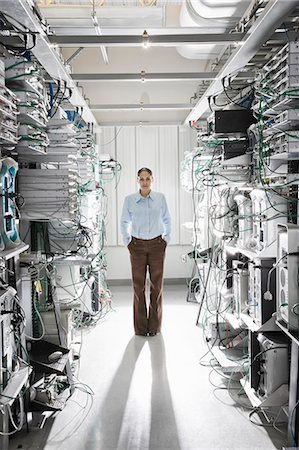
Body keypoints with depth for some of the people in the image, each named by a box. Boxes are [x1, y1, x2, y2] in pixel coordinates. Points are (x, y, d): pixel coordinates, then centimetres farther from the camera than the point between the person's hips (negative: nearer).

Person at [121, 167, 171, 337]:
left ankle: (154, 326, 16)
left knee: (157, 285, 4)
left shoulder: (160, 197, -1)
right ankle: (140, 327, 14)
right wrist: (127, 242, 5)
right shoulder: (129, 199, -3)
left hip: (157, 245, 1)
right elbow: (124, 222, 9)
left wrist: (167, 240, 6)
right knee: (138, 285, 2)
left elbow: (167, 220, 10)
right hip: (137, 246, 0)